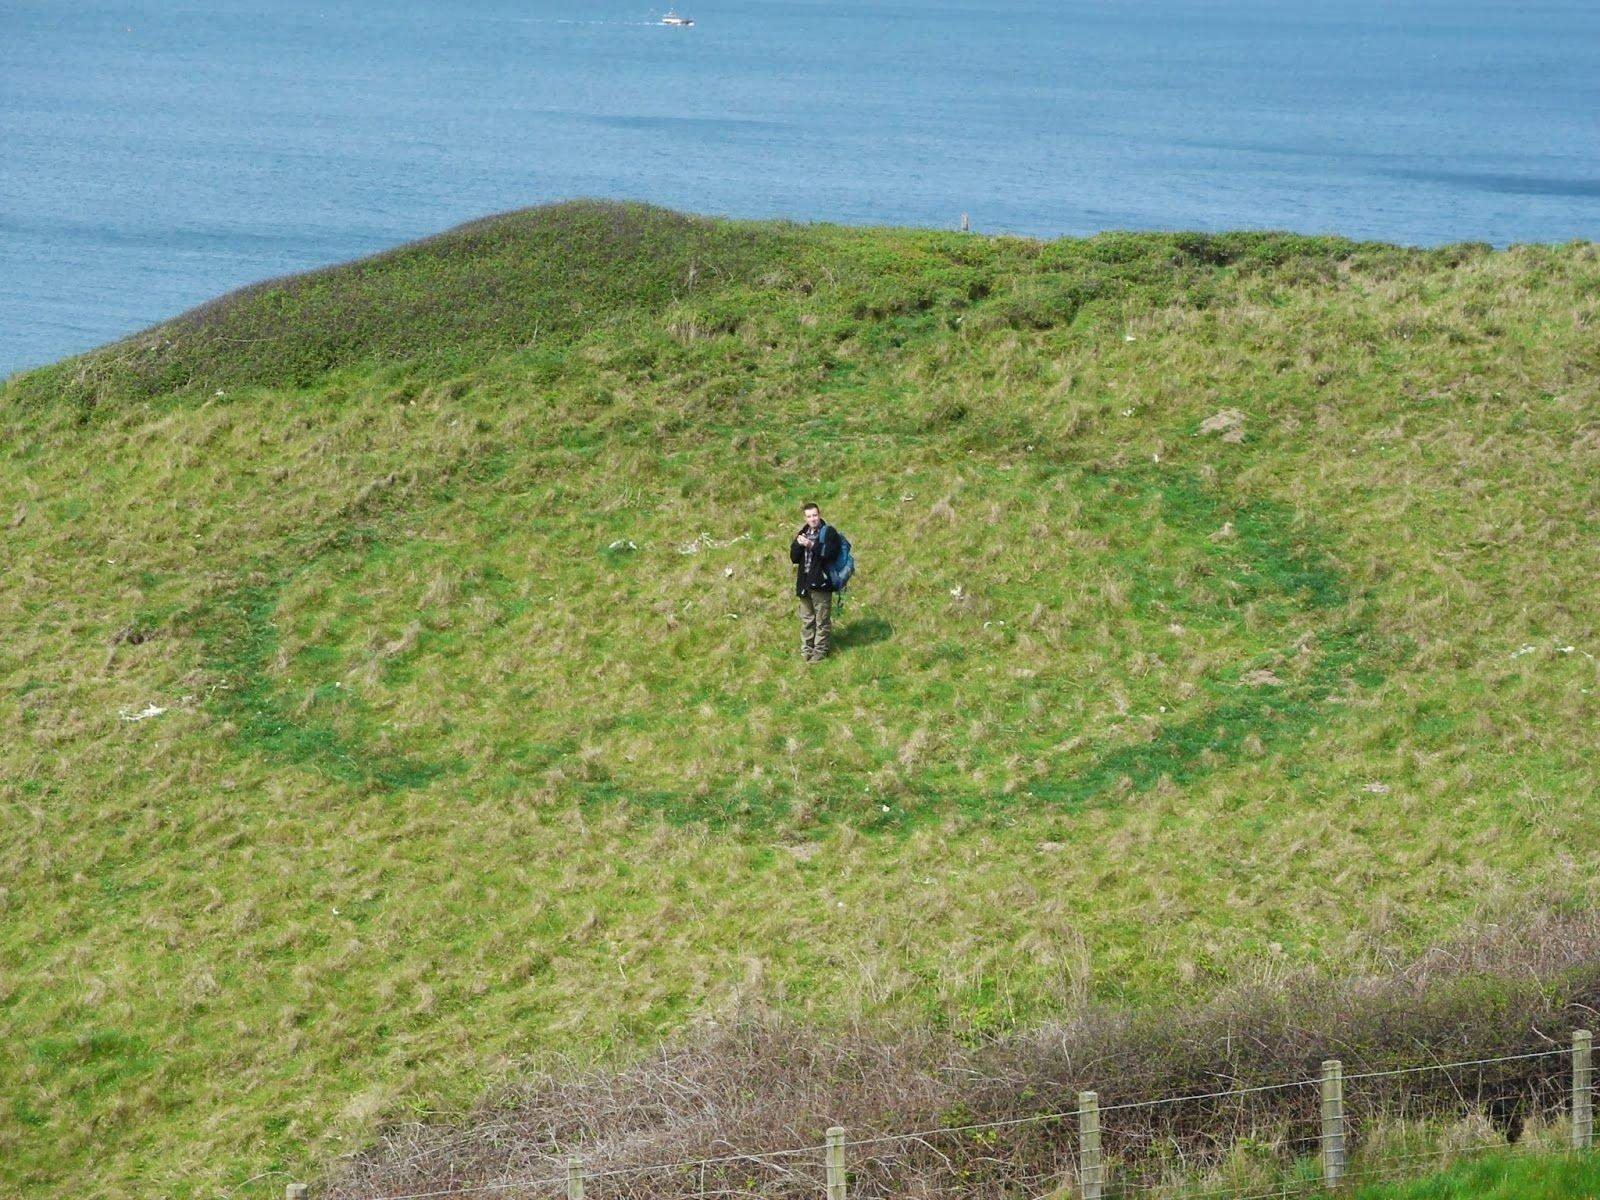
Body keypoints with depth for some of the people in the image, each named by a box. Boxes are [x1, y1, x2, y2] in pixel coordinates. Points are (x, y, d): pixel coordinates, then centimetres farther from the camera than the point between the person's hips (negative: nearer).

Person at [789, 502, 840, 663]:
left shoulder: (828, 532, -4)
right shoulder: (803, 533, 14)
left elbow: (829, 553, -16)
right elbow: (794, 558, 10)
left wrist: (812, 545, -20)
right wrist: (798, 545, -9)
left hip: (821, 583, -6)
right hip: (805, 582, 6)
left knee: (822, 620, -1)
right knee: (806, 619, 13)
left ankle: (820, 651, 4)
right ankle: (806, 649, 20)